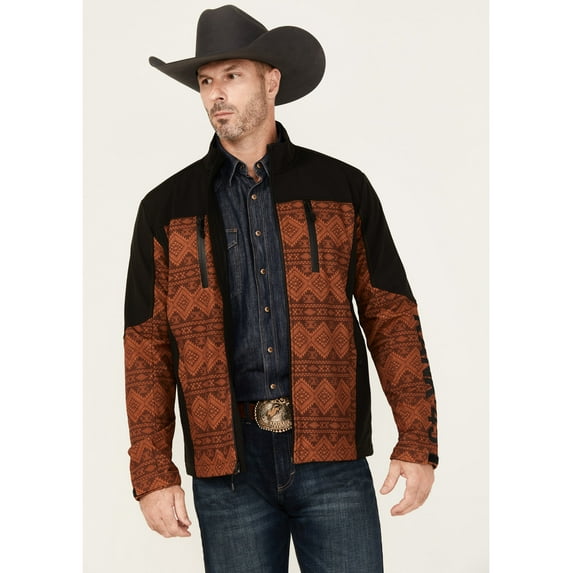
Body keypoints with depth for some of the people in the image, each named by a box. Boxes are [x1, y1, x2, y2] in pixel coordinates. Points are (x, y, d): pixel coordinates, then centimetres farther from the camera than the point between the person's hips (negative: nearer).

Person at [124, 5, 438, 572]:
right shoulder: (167, 209, 7)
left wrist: (417, 441, -2)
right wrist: (152, 473, -1)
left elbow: (391, 318, 5)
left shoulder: (343, 189, 6)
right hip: (227, 464, 1)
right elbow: (147, 349, 6)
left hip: (332, 459, 0)